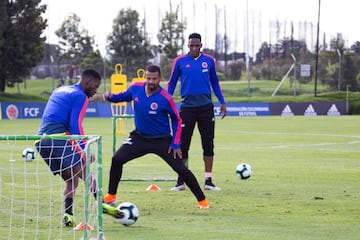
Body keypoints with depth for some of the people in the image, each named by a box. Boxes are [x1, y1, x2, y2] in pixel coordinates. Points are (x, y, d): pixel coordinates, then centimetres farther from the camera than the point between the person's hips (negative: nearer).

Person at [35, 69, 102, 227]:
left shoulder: (59, 91, 26)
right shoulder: (80, 96, 0)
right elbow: (75, 125, -10)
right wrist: (85, 149, -11)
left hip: (41, 139, 8)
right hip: (57, 137, -8)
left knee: (71, 179, 12)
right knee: (85, 173, -10)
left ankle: (68, 216, -2)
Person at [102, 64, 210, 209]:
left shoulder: (165, 99, -21)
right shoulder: (136, 88, -11)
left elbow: (176, 120, -8)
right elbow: (125, 96, 12)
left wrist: (176, 144, -12)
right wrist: (110, 97, -9)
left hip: (162, 141, -3)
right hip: (139, 137, 4)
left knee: (181, 169, -10)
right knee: (116, 160, -10)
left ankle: (202, 200, 5)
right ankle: (111, 196, 7)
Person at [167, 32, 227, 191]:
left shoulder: (209, 61, 5)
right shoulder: (180, 61, 1)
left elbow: (215, 82, 15)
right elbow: (172, 83, 8)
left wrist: (222, 102, 10)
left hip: (206, 107, 1)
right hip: (187, 107, -1)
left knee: (208, 144, 2)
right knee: (183, 144, -1)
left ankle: (208, 181, 9)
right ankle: (181, 181, 7)